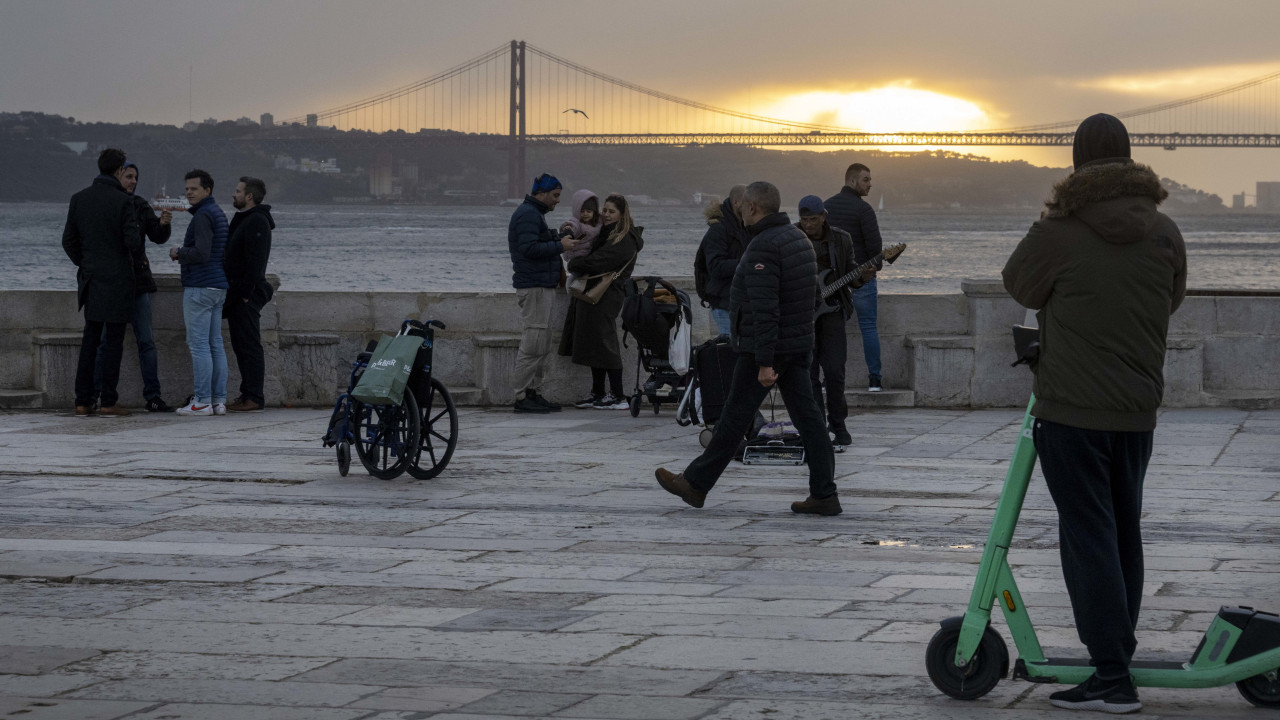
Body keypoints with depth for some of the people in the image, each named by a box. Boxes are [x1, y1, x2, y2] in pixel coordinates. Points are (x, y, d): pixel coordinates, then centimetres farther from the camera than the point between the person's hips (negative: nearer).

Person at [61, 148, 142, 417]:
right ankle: (109, 402, -2)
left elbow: (69, 241, 6)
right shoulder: (122, 201, -13)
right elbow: (132, 241, -17)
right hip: (117, 280, -5)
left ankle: (83, 402, 7)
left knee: (90, 339, 10)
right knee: (113, 340, -1)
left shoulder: (79, 199, 4)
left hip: (90, 279, 5)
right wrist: (136, 237, 6)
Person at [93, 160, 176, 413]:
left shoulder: (140, 206, 9)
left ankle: (152, 396, 1)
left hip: (138, 281, 4)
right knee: (105, 341, -1)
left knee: (146, 340, 0)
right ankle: (91, 395, 9)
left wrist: (164, 224, -17)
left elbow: (157, 237, 2)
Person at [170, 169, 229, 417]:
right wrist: (185, 255, 20)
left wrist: (179, 253, -5)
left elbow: (201, 253, -22)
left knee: (199, 344, -8)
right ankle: (219, 400, 7)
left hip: (200, 287, -10)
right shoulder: (219, 214, 18)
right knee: (215, 344, 8)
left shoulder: (203, 216, -13)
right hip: (218, 286, 10)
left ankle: (202, 401, -10)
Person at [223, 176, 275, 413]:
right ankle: (248, 395, 15)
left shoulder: (257, 222, -14)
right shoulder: (242, 219, 20)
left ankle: (254, 398, -10)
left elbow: (255, 262, -21)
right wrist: (231, 294, 18)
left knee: (249, 346, -10)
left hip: (246, 294, -11)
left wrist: (245, 293, -23)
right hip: (237, 293, 11)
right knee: (241, 346, 11)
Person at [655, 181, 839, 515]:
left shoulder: (762, 247, -19)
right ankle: (824, 494, 1)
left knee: (735, 415, 1)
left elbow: (764, 309, -24)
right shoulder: (799, 238, 12)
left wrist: (764, 363, -24)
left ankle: (696, 483, 12)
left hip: (766, 347, -9)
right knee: (806, 415, 4)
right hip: (799, 344, 9)